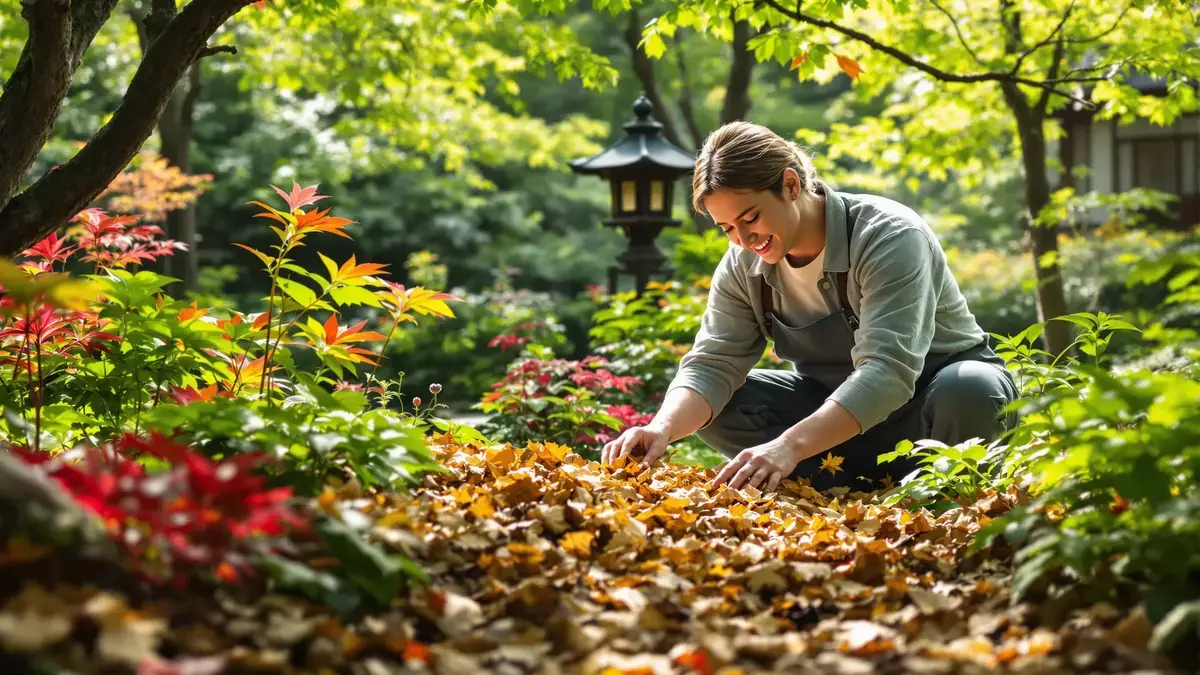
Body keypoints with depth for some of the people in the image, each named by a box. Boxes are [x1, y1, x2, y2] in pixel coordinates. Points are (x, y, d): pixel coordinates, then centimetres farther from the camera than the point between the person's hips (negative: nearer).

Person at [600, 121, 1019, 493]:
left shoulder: (889, 237, -27)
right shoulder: (743, 267, -7)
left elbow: (887, 370, -39)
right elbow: (711, 365, -13)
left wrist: (790, 445, -52)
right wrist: (663, 428, -37)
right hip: (836, 408, 6)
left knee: (970, 392, -40)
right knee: (712, 408, -15)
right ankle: (866, 485, -18)